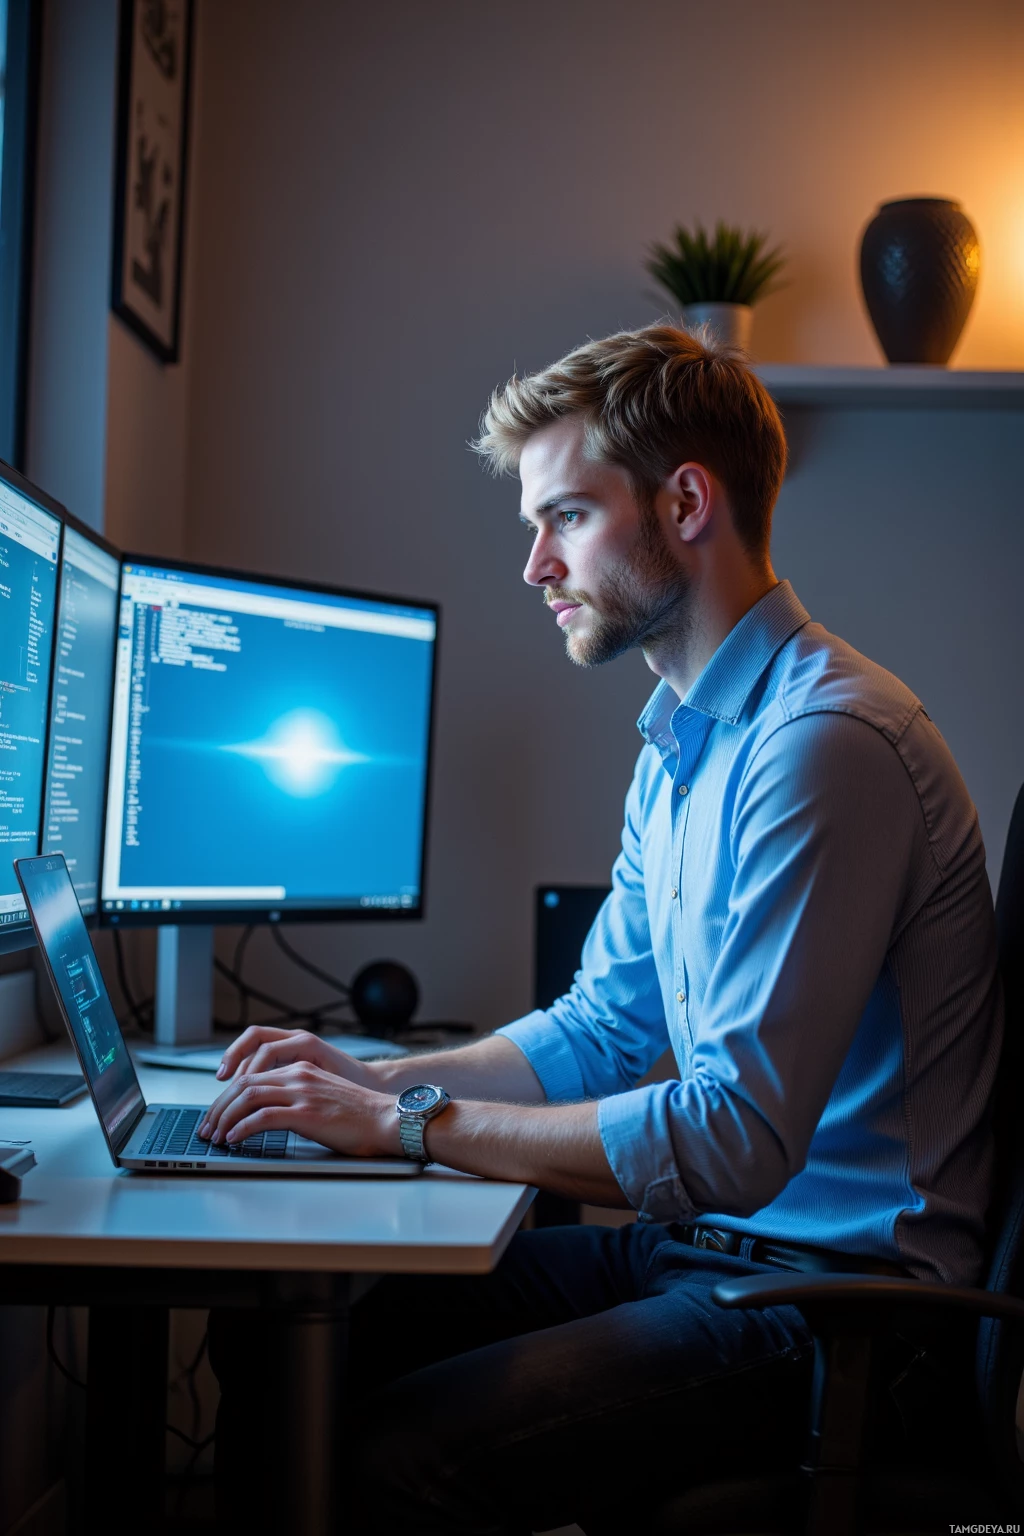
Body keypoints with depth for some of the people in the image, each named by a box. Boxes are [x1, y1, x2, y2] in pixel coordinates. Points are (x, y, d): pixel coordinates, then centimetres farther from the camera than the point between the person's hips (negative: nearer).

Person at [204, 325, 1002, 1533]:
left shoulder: (823, 741, -21)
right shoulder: (679, 747, 13)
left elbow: (734, 1138, -25)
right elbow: (601, 1030, 19)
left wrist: (411, 1124, -19)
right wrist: (374, 1079, 4)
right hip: (700, 1245, 9)